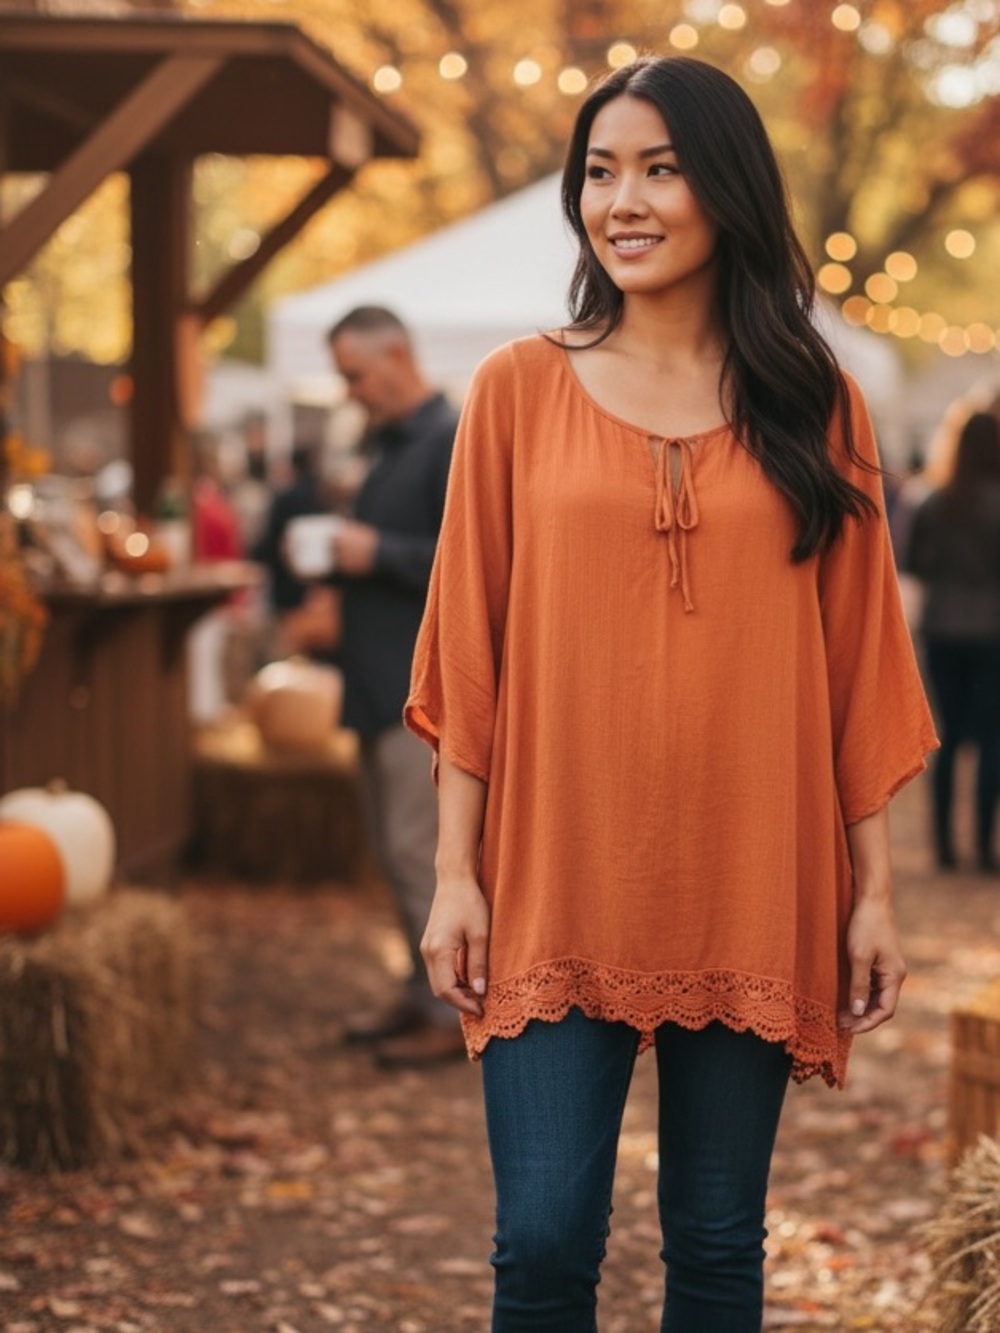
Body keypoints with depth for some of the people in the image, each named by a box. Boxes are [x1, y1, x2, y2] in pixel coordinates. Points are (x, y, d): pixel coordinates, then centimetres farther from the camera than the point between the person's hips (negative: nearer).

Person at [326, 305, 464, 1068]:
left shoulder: (455, 442, -13)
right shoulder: (390, 445, 17)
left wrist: (377, 552, -20)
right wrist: (345, 553, 5)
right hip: (384, 681, 10)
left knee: (422, 850, -8)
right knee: (399, 851, 14)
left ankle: (456, 1013, -1)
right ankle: (425, 993, 23)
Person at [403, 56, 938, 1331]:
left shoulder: (813, 405, 5)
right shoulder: (520, 388, 3)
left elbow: (856, 657, 5)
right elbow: (469, 648, 3)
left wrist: (872, 887, 3)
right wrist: (455, 874, -1)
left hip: (749, 884, 1)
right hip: (556, 882, -1)